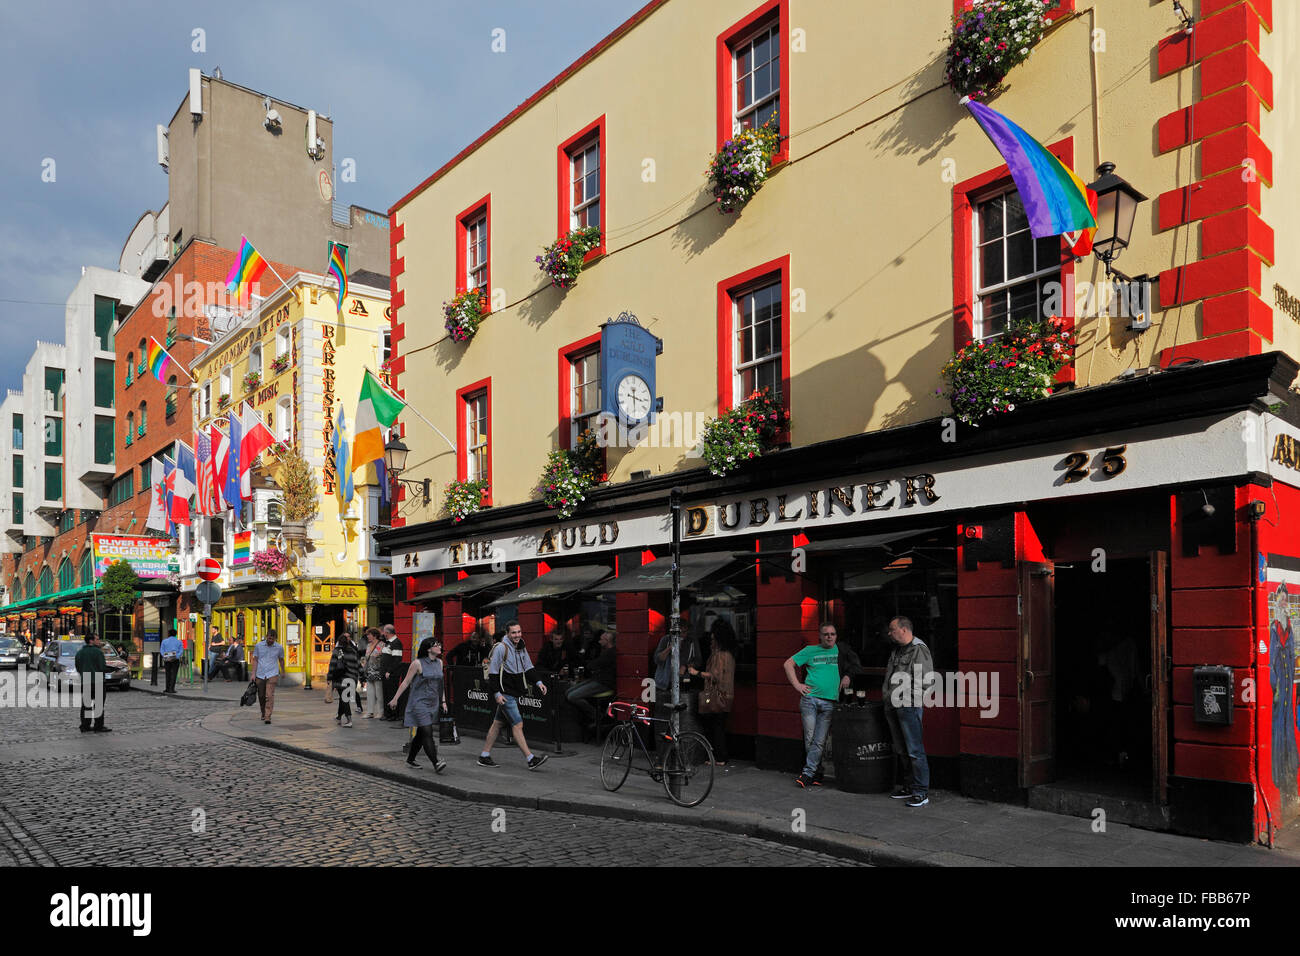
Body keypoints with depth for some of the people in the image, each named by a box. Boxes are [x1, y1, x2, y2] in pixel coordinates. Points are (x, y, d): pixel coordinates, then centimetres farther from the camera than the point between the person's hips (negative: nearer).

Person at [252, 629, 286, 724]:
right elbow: (255, 660, 4)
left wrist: (283, 672, 27)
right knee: (261, 696, 11)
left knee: (269, 696, -13)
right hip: (260, 675, 2)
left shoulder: (279, 648, 0)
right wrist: (253, 674, -3)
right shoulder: (258, 646, 0)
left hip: (272, 675, -2)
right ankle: (263, 713, 34)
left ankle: (268, 717, -13)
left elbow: (281, 660, 16)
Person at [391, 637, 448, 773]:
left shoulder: (439, 663, 8)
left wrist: (443, 701, 15)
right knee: (427, 733, -13)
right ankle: (436, 763, -17)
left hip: (433, 703, 7)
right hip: (420, 702, -7)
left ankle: (410, 759, 27)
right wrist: (395, 699, -3)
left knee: (421, 733, 12)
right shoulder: (418, 663, -10)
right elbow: (406, 682, -5)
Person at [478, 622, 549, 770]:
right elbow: (493, 673, -13)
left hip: (514, 693, 8)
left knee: (498, 723, 14)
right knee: (517, 724, -9)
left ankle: (484, 757, 23)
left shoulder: (521, 648, 11)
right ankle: (531, 759, -10)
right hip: (505, 694, -8)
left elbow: (528, 668, 18)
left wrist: (538, 682, 4)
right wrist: (497, 693, -17)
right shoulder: (501, 648, -14)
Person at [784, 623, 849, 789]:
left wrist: (847, 676, 4)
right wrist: (797, 685, 0)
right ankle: (816, 769, 16)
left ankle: (808, 772, 2)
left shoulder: (841, 651, 12)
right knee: (809, 738, 1)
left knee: (820, 741, -3)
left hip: (830, 702, 1)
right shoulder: (811, 650, 7)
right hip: (810, 699, -1)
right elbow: (789, 664, 8)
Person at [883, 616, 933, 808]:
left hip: (909, 705, -9)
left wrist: (905, 693, -14)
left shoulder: (919, 650, -9)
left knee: (914, 750, -8)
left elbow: (927, 680, -15)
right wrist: (886, 693, 17)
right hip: (892, 706, 9)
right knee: (901, 750, 13)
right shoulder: (895, 651, 18)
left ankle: (921, 792, -5)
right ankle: (908, 786, 22)